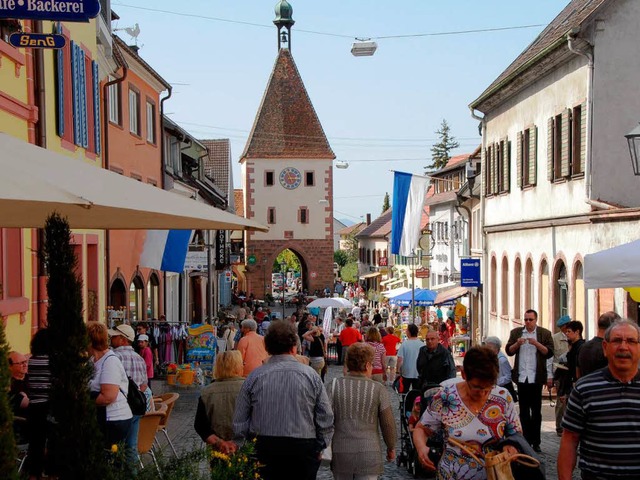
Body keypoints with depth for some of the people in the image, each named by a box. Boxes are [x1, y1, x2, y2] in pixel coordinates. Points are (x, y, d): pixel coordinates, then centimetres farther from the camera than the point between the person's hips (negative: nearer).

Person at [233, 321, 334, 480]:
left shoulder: (254, 377, -2)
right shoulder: (311, 375, -3)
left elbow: (239, 424, 0)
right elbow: (326, 420, -2)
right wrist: (319, 448, 11)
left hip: (262, 448, 1)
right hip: (303, 448, -1)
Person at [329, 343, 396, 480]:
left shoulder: (335, 386, -5)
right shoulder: (378, 389, -7)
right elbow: (388, 423, -2)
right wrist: (391, 448, 14)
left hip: (340, 452, 2)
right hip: (368, 454, -2)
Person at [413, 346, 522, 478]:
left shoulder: (503, 398, -11)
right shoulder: (444, 398, -15)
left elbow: (517, 434, 2)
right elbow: (421, 429, -4)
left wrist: (511, 445, -20)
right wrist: (421, 447, -24)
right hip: (451, 475, -1)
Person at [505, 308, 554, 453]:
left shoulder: (545, 333, 2)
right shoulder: (516, 332, 9)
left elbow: (549, 353, -6)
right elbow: (509, 351, 5)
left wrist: (537, 344, -19)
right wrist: (517, 343, -13)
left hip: (536, 378, -2)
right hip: (521, 377, 2)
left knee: (536, 411, 4)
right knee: (524, 411, 7)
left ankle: (536, 442, 10)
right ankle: (527, 440, 14)